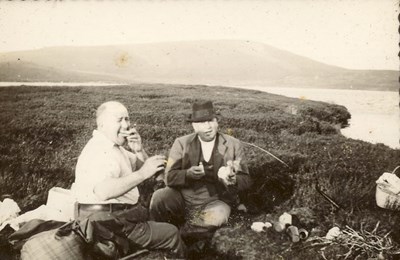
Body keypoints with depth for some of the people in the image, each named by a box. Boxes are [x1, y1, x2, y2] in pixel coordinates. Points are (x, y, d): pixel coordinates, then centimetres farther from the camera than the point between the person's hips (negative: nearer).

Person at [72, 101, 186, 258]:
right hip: (108, 222, -10)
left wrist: (139, 151, -7)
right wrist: (142, 174, -38)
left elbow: (140, 167, 13)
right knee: (171, 233, -1)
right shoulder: (100, 150, -22)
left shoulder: (113, 146, 10)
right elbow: (103, 191, -37)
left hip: (117, 216, 10)